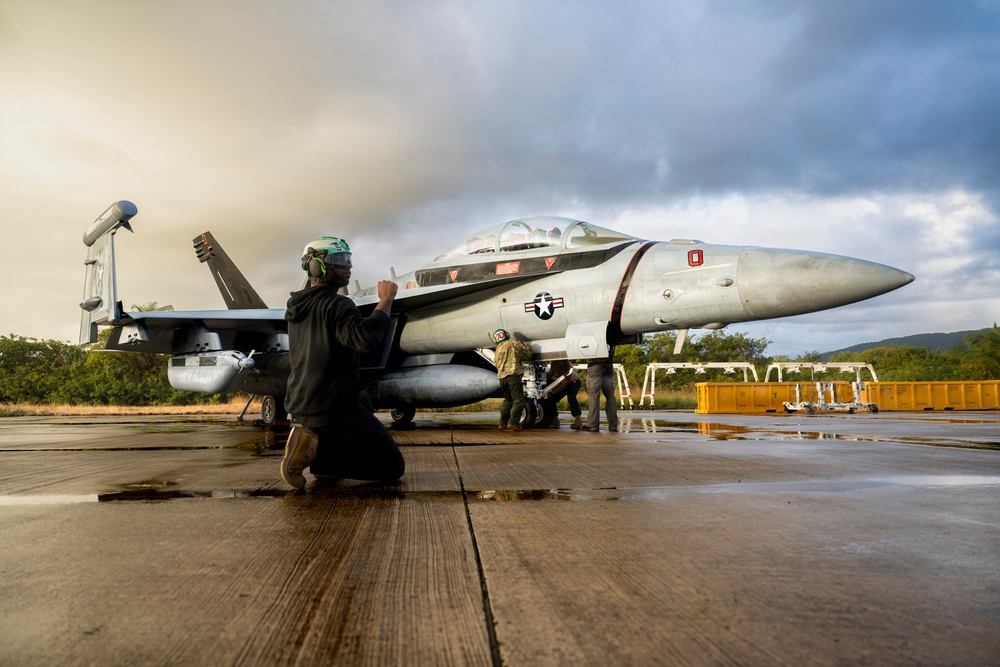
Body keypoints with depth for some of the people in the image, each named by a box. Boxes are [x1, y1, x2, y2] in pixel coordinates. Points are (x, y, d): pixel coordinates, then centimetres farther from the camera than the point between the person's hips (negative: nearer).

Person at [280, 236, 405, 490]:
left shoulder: (296, 307, 11)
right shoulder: (336, 305, -16)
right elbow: (365, 338, -34)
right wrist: (386, 300, -23)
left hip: (300, 405, 9)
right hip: (333, 409, -9)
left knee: (363, 402, 38)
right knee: (392, 466, -2)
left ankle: (313, 435, 12)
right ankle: (316, 449, -13)